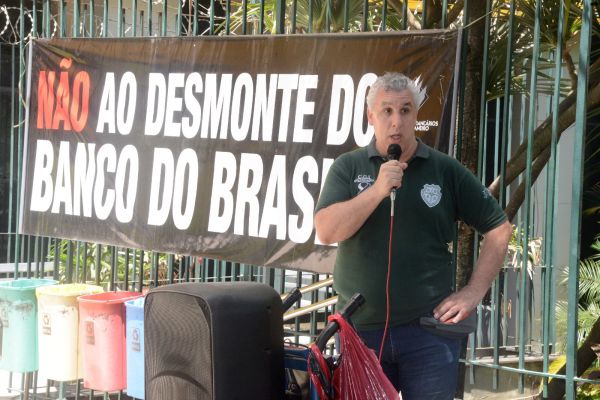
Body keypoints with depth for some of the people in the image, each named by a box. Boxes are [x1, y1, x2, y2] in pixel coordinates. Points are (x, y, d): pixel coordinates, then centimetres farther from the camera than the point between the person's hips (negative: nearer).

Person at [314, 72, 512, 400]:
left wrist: (473, 293, -1)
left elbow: (498, 228, 6)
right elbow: (326, 232, -9)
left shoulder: (446, 170, 2)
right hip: (360, 330, 1)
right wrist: (377, 190, -18)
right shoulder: (347, 168, 4)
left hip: (429, 330, -1)